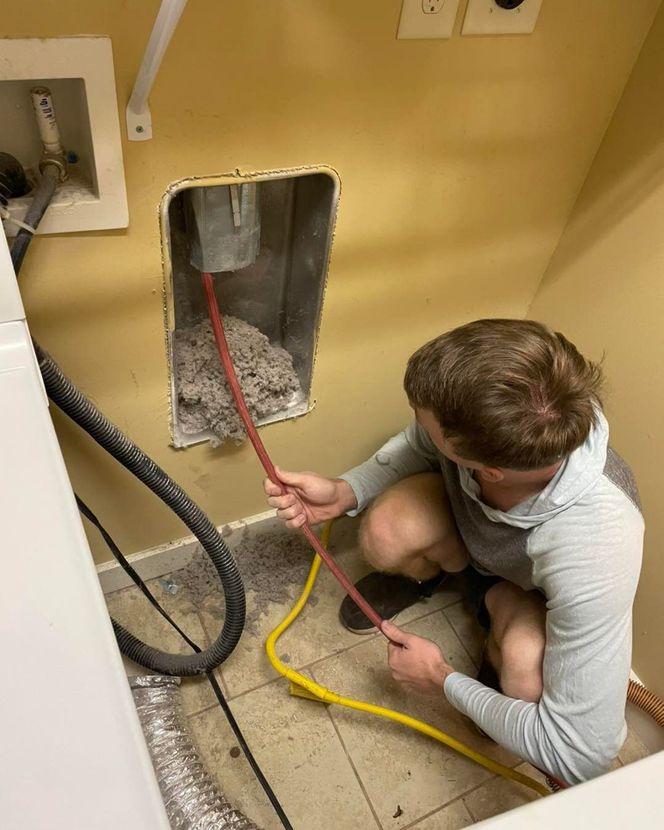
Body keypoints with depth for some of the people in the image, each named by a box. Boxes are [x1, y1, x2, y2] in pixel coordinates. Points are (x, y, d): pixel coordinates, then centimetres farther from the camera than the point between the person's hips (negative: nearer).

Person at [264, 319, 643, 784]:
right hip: (467, 523, 4)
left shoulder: (594, 551, -45)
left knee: (525, 676, -33)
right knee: (385, 535, -26)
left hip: (533, 589, -3)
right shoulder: (480, 410, -35)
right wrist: (342, 493, -24)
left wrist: (444, 681, -25)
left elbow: (584, 754, -36)